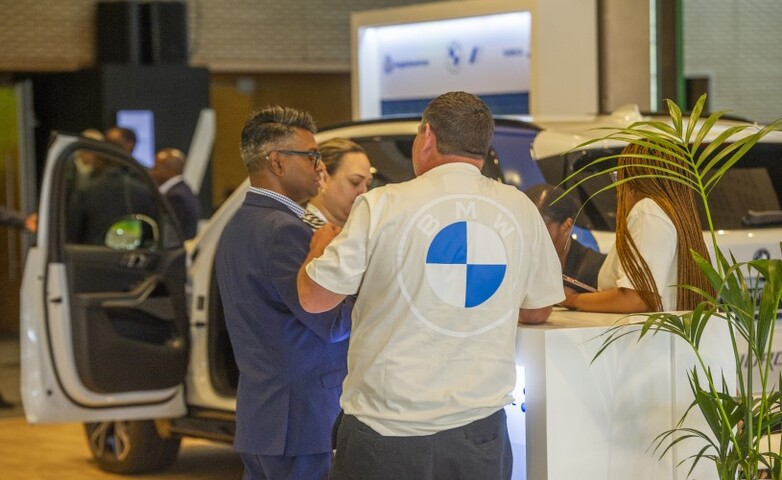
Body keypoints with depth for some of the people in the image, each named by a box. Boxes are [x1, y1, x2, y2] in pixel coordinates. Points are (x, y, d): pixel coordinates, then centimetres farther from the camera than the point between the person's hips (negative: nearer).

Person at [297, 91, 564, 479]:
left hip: (387, 430, -3)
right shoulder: (521, 210, 2)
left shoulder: (381, 206, -8)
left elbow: (313, 298, -3)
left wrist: (322, 245, 18)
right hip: (480, 429, 3)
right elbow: (537, 310, 13)